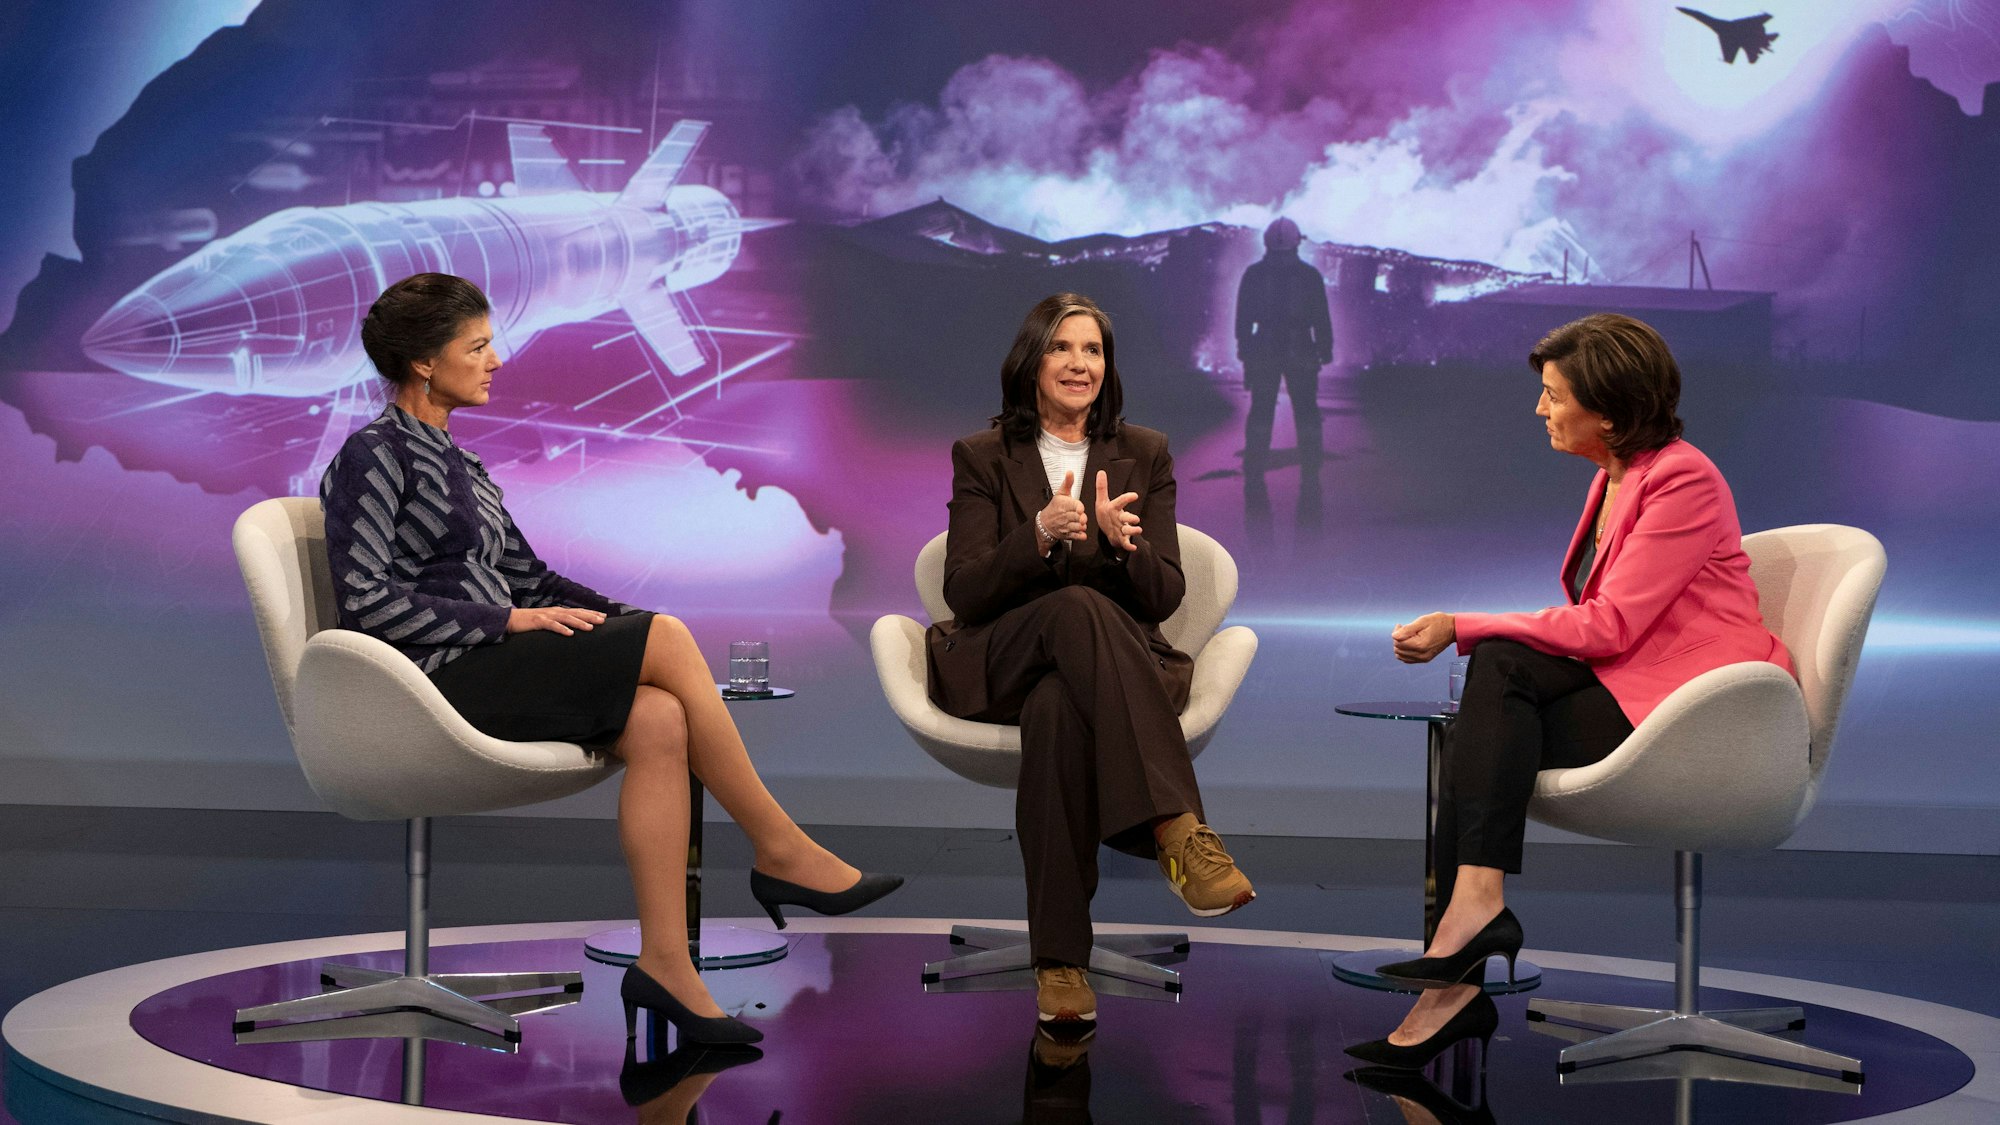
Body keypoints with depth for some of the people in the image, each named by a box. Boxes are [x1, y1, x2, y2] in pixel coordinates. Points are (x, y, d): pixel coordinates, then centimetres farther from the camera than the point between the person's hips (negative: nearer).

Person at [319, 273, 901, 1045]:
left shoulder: (456, 463, 22)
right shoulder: (374, 455, -4)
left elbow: (526, 576, 21)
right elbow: (366, 601, -14)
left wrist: (625, 622, 6)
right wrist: (509, 620, -16)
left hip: (487, 665, 8)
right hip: (433, 680, -8)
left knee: (656, 719, -21)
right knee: (666, 640, -20)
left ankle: (665, 961, -24)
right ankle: (781, 852, -10)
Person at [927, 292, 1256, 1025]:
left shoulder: (1144, 455, 14)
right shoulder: (981, 458, 10)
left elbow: (1164, 597, 4)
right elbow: (963, 594, -3)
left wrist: (1123, 542, -19)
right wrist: (1040, 535, -21)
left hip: (1120, 658, 1)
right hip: (1000, 665, -1)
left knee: (1060, 706, -39)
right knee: (1079, 607, -39)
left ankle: (1060, 959, -45)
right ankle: (1178, 829, -52)